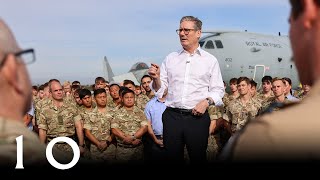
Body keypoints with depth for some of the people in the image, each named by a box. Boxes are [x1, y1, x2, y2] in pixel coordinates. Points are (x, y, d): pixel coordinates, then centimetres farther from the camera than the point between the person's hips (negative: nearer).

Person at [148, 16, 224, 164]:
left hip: (197, 117, -2)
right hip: (172, 116, 2)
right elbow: (159, 89, 11)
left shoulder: (210, 60, 8)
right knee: (173, 157, 6)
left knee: (198, 157, 3)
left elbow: (218, 90, 6)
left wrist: (206, 101, -12)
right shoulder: (170, 59, 13)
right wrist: (156, 78, -9)